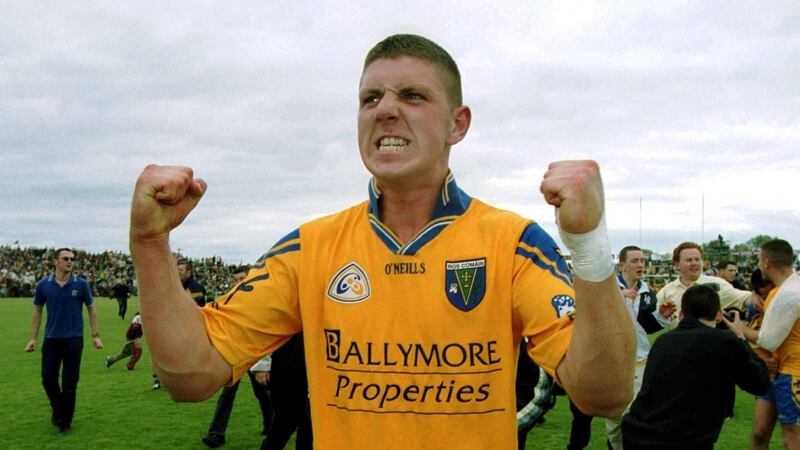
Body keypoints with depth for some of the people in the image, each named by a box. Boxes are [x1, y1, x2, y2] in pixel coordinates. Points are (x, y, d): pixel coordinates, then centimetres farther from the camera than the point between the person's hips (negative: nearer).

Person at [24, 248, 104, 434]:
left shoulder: (81, 284, -3)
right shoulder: (43, 285, 0)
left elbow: (91, 309, 4)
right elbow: (37, 311, 9)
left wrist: (95, 335, 0)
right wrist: (34, 338, 6)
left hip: (74, 339, -1)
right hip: (51, 339, 1)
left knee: (70, 383, 2)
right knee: (48, 379, 3)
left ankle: (65, 421, 17)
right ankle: (57, 410, 31)